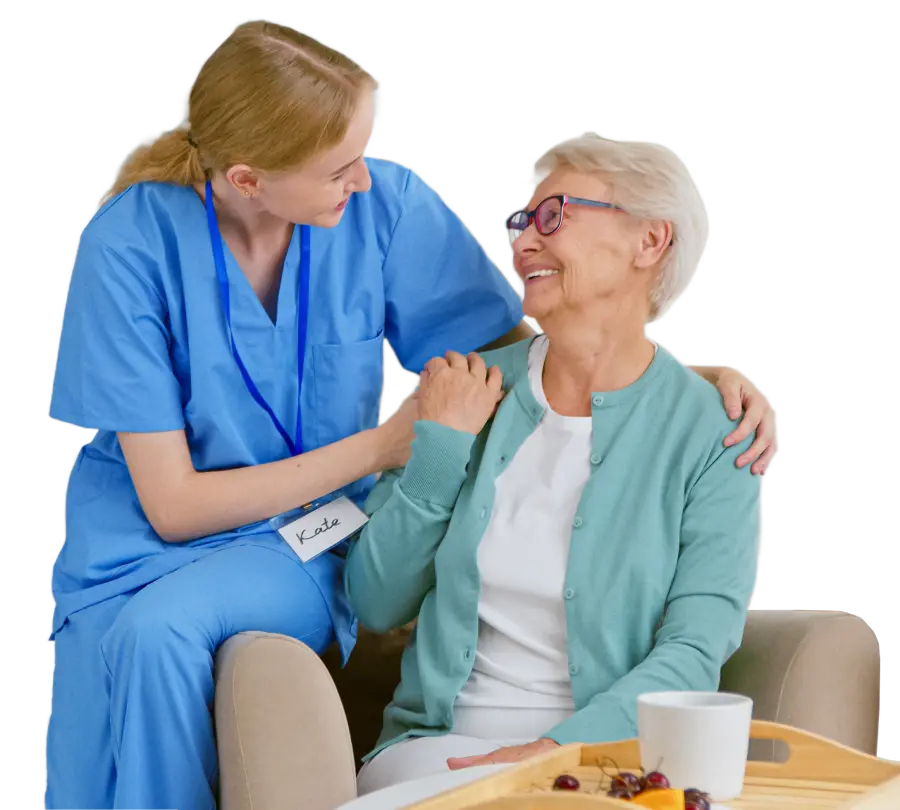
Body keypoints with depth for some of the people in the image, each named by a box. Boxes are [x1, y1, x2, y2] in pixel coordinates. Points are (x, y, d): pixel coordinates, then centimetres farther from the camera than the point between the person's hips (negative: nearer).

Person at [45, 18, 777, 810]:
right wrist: (379, 447, -15)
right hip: (145, 541, 0)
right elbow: (171, 503, -14)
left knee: (159, 629, -32)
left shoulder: (386, 203, -10)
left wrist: (701, 378, -15)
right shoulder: (129, 245, -16)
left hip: (307, 552, 0)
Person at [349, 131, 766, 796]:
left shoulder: (710, 431, 1)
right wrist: (439, 447, -3)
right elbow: (376, 605, 7)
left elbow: (695, 649, -8)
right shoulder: (468, 391, 9)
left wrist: (560, 748, -22)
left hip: (609, 748, -1)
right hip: (444, 741, 2)